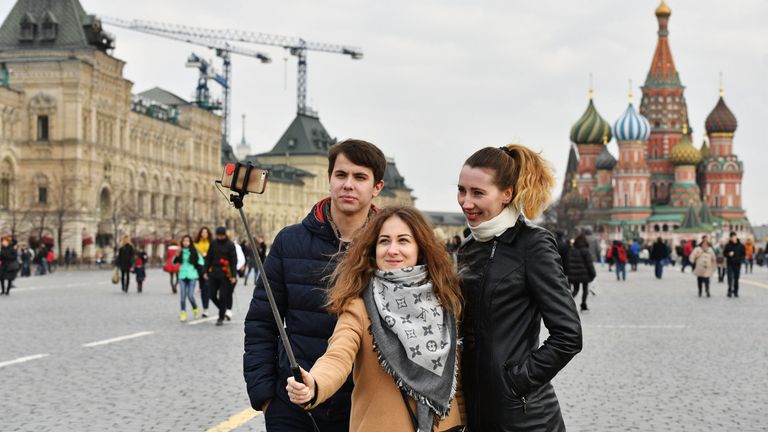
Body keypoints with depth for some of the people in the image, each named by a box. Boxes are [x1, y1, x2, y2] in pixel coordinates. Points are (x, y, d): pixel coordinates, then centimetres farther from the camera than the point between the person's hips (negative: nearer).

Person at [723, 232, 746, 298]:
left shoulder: (740, 245, 1)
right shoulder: (728, 245, -1)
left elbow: (744, 254, 9)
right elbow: (724, 253, 4)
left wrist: (740, 259, -8)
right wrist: (728, 254, -17)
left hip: (737, 264, 1)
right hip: (730, 263, -1)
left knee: (736, 278, 7)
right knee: (730, 277, -11)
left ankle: (735, 291, 16)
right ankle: (730, 290, -10)